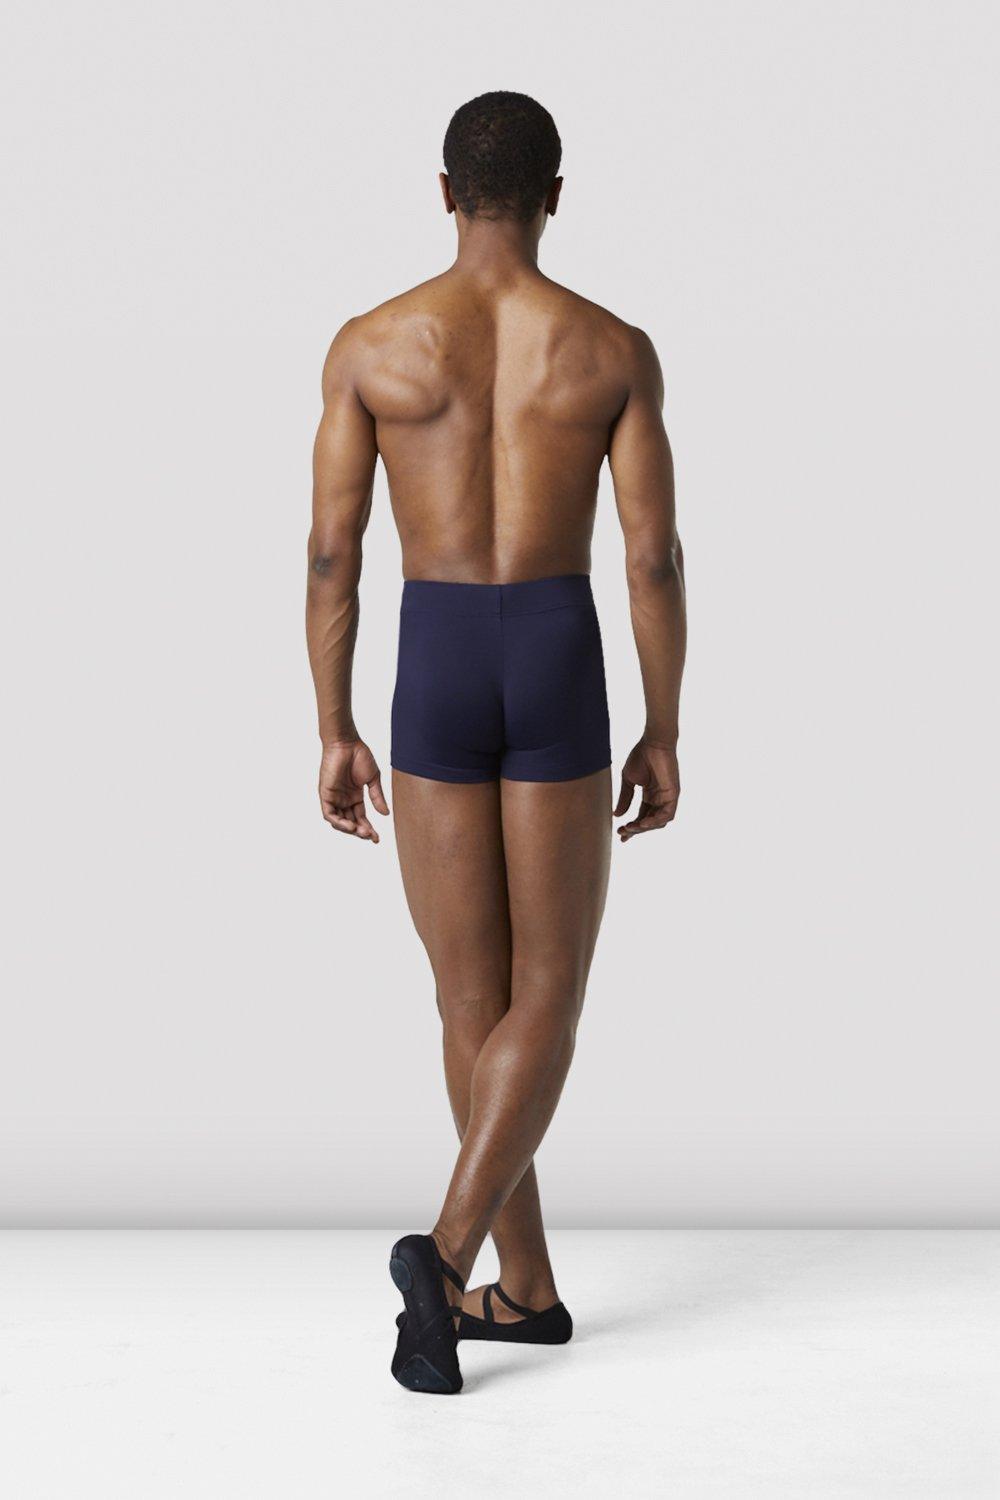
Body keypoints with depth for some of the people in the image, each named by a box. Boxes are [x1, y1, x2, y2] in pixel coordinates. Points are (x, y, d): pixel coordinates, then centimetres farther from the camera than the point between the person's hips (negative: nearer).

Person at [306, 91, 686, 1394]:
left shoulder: (369, 344, 0)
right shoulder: (616, 349, -1)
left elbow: (331, 554, -1)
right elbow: (655, 559, -3)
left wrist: (334, 735, 6)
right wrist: (664, 736, 6)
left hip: (437, 676, 1)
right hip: (559, 672, -1)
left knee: (475, 998, 12)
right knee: (547, 999, 7)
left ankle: (526, 1285, 21)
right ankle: (449, 1253, -13)